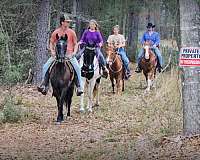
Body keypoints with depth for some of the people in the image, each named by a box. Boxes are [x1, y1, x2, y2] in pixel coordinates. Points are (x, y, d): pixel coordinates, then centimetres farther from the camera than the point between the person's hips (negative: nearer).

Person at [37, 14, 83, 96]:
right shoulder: (56, 32, 3)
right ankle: (44, 85, -2)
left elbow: (75, 44, 9)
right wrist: (52, 51, -3)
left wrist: (74, 52, -8)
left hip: (69, 54, -1)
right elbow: (51, 43, 14)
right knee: (45, 67, -13)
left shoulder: (71, 32, 2)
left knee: (77, 67, -27)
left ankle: (79, 87, -20)